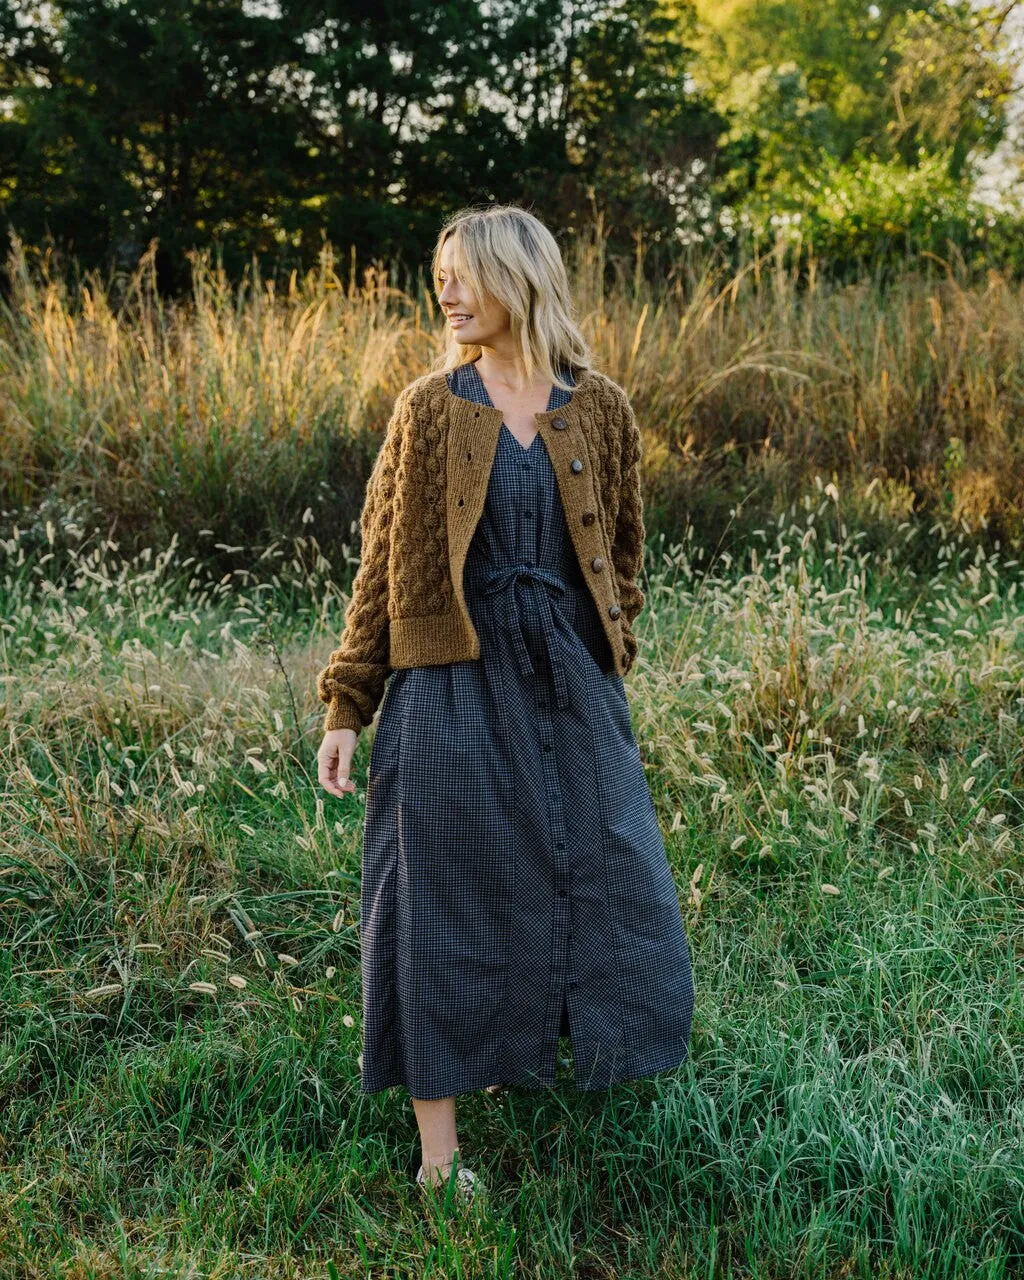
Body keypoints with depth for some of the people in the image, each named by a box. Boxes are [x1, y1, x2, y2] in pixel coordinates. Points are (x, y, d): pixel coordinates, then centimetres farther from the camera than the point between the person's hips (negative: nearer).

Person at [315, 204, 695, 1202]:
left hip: (569, 684, 3)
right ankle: (438, 1148, 13)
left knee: (602, 878, 11)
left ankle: (529, 1049, 41)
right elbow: (381, 563, 0)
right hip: (454, 686, -2)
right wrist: (344, 708, -4)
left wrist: (603, 661, 9)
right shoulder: (428, 408, -2)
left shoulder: (598, 408, 2)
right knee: (445, 901, 2)